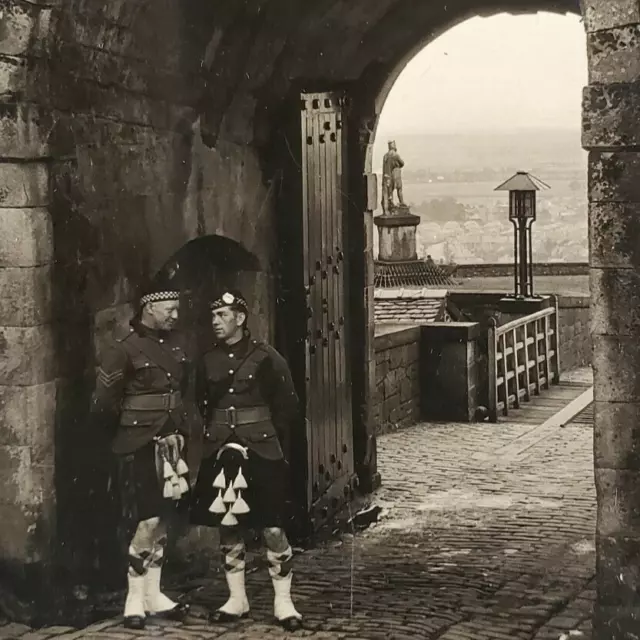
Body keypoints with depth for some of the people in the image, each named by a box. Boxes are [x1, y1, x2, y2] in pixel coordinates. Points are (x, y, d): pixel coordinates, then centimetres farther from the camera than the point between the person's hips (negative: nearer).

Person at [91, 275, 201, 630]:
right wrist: (132, 423, 2)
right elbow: (104, 401, -10)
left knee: (163, 519, 11)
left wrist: (190, 425, 6)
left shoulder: (177, 344, 8)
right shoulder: (123, 347, -12)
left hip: (171, 442, 7)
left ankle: (154, 594, 21)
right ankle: (134, 598, 3)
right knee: (147, 520, -9)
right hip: (138, 445, -6)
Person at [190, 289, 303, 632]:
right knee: (227, 527, 9)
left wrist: (274, 445, 2)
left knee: (273, 527, -3)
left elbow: (287, 407, 0)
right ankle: (236, 599, 21)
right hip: (220, 454, 4)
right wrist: (217, 437, 9)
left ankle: (283, 602, 8)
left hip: (262, 453, -4)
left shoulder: (267, 358, -5)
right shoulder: (207, 361, 6)